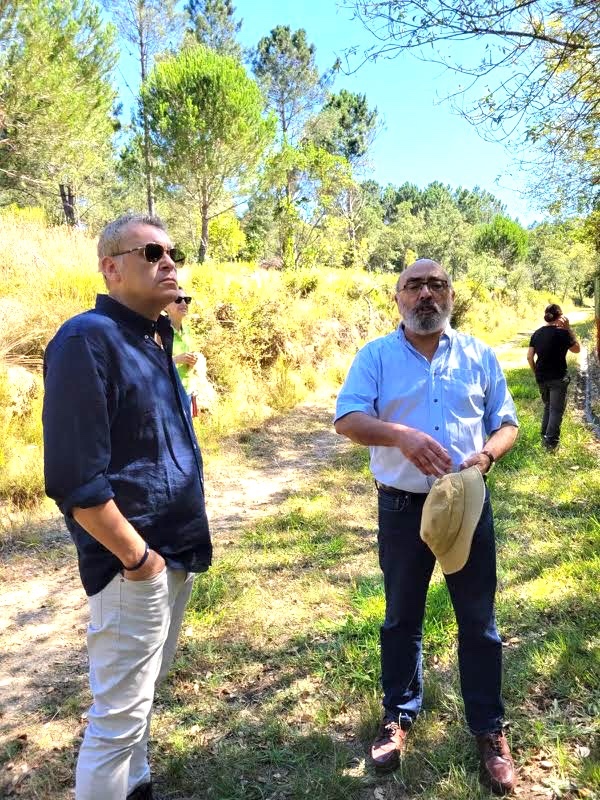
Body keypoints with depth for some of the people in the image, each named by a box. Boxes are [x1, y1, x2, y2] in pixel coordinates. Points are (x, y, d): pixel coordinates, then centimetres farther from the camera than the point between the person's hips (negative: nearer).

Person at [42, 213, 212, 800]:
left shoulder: (155, 340, 9)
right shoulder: (87, 339, -18)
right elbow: (74, 478, -23)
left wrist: (180, 547, 12)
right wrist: (136, 556, -16)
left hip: (175, 555, 9)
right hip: (136, 565, -9)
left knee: (140, 695, 25)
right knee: (118, 716, 6)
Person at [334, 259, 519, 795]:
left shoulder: (479, 355, 5)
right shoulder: (376, 355, -2)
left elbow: (506, 423, 7)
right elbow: (346, 419, -13)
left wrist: (488, 454, -15)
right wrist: (400, 435, -31)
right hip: (402, 507, -1)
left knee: (478, 620, 12)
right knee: (402, 617, 15)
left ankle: (489, 729, 31)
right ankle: (399, 716, 36)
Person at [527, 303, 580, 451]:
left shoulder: (537, 333, 2)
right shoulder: (562, 332, -14)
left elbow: (529, 357, 2)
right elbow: (577, 349, 2)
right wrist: (568, 328, -1)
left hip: (541, 378, 6)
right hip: (558, 378, -6)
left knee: (548, 406, 22)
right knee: (556, 410, 2)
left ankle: (544, 437, 27)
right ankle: (551, 442, 0)